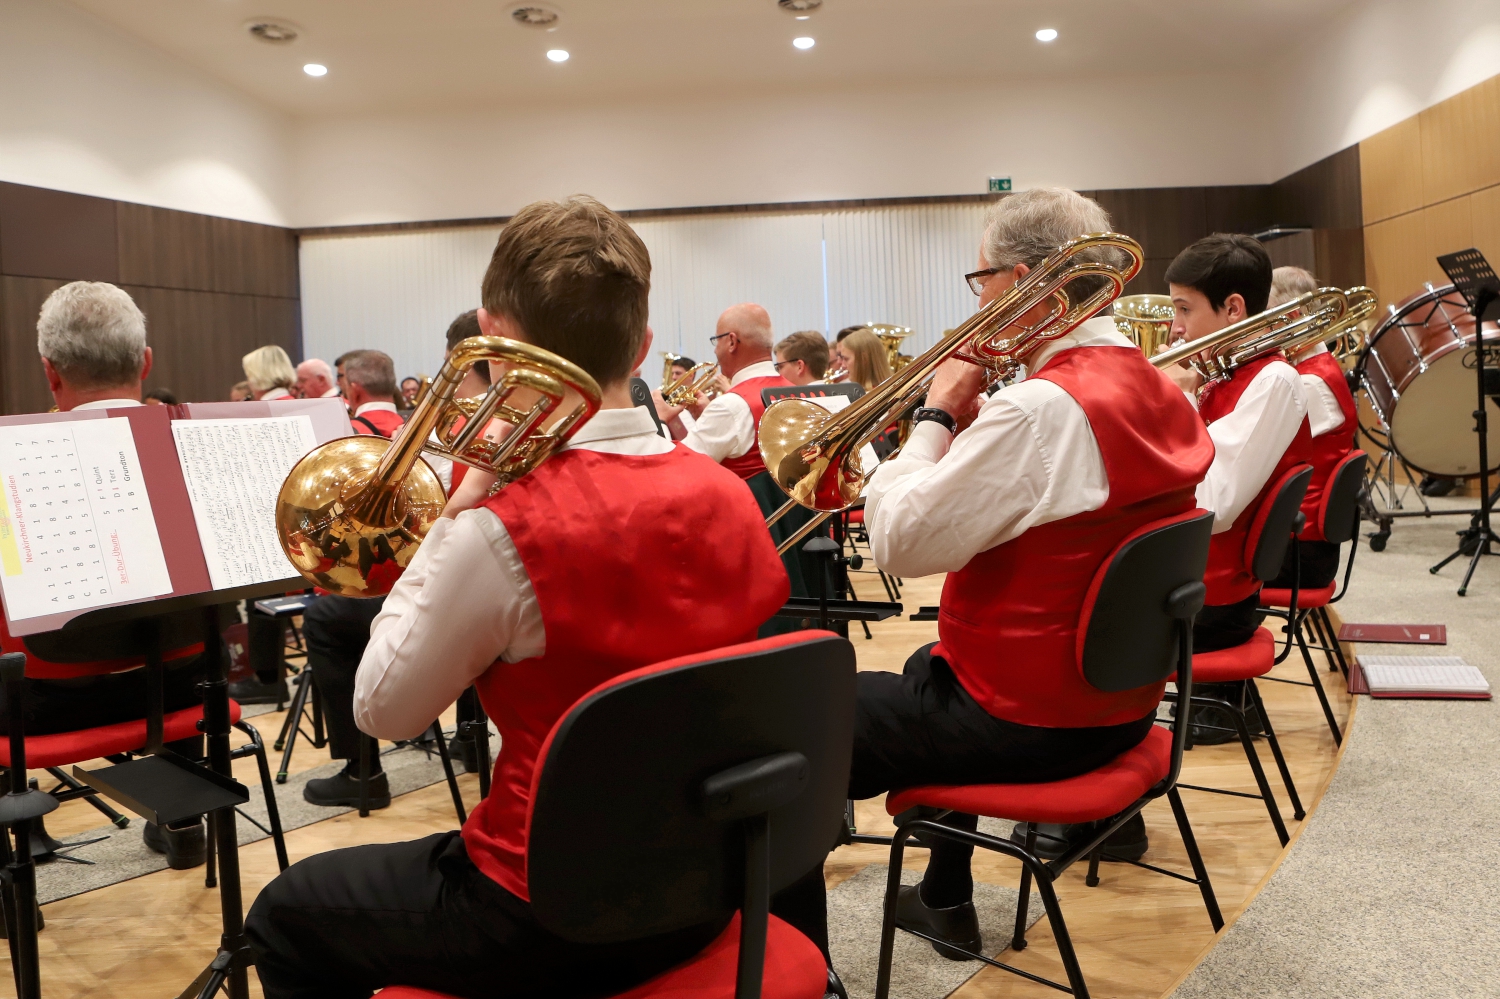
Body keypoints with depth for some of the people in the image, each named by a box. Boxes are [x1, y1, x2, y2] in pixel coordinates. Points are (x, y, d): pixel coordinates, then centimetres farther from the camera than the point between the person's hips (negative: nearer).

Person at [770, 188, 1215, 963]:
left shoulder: (1042, 408, -27)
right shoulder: (1158, 391, 4)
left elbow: (898, 542, -24)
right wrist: (965, 419, 4)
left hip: (1029, 722, -10)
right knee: (926, 666, 36)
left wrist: (936, 413, -12)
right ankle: (944, 900, 42)